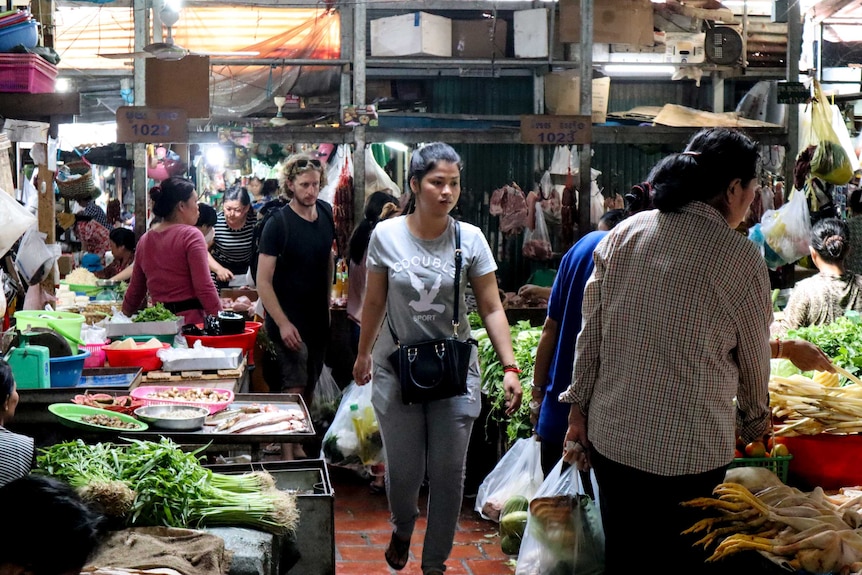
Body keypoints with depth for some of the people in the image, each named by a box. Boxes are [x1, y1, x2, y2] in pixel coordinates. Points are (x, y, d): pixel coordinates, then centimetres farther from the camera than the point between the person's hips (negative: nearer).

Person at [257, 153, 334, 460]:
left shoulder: (325, 213, 5)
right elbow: (263, 281, -15)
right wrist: (283, 323, -20)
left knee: (309, 388, 14)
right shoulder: (277, 224, -14)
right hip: (288, 320, -6)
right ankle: (288, 457, -1)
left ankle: (299, 446, 29)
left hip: (318, 318, 6)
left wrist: (327, 302, 15)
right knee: (293, 390, -8)